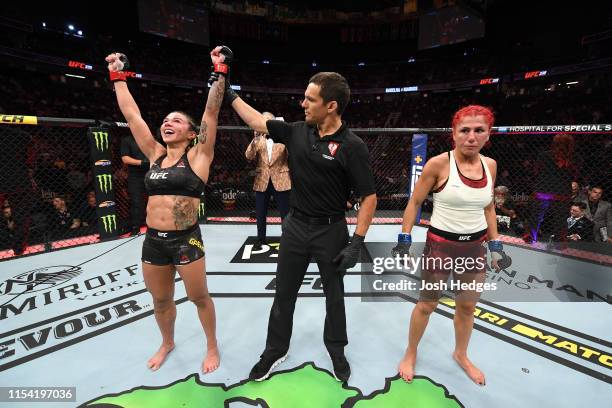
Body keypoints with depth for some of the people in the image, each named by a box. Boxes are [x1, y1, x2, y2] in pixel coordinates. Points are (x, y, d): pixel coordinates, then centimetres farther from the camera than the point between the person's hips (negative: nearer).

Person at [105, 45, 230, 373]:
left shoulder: (197, 156, -4)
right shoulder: (156, 155, 8)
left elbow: (211, 113, -11)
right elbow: (132, 115, 12)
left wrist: (220, 72, -12)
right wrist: (117, 76, 15)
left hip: (186, 239, -5)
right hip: (153, 240, 5)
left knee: (199, 297, 10)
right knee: (160, 300, 21)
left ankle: (212, 346, 34)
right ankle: (167, 343, 48)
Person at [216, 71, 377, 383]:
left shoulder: (352, 146, -16)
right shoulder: (297, 132, -1)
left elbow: (369, 197, -14)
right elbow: (257, 122, 10)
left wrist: (357, 243, -18)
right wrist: (229, 93, 13)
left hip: (331, 231, -4)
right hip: (295, 227, 5)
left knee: (334, 295, 16)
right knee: (284, 294, 16)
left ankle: (336, 351, 41)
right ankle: (275, 351, 38)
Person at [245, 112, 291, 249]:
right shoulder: (258, 139, 8)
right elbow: (249, 157, -6)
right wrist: (255, 139, -19)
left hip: (280, 180, -2)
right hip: (262, 181, 3)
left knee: (285, 213, 3)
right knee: (260, 214, 10)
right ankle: (261, 239, 26)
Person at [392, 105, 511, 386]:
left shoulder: (490, 165, -1)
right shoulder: (438, 164, -17)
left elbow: (488, 207, 11)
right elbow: (414, 203, -10)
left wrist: (495, 245, 9)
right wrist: (404, 241, -12)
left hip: (474, 246, 5)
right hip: (440, 244, -5)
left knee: (467, 307, 20)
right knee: (427, 305, 10)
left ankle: (461, 355, 47)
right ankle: (410, 353, 35)